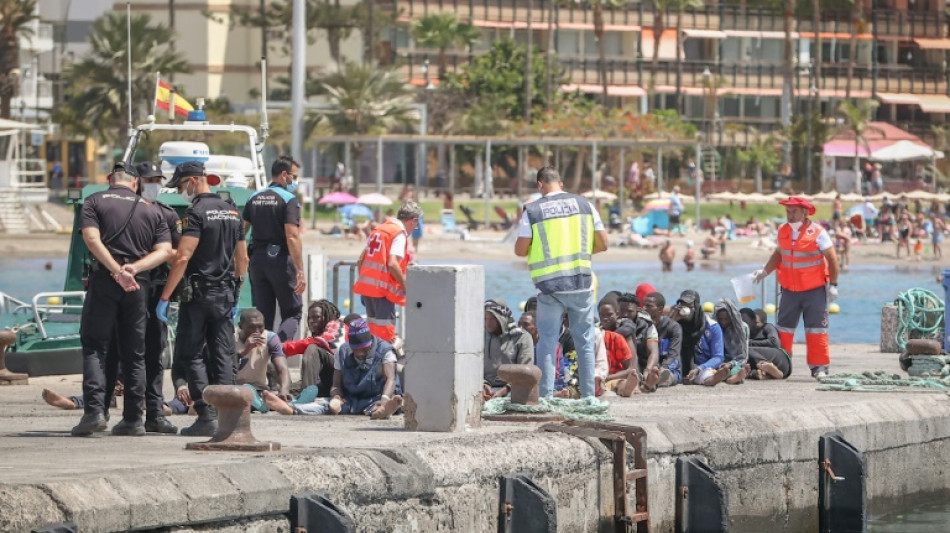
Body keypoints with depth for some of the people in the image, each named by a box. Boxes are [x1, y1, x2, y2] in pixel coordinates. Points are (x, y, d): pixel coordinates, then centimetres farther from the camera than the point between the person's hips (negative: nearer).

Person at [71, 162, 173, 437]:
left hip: (104, 280, -3)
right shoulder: (150, 210, 14)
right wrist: (133, 268, -9)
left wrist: (117, 271, -16)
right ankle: (133, 419, 8)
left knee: (94, 347, 0)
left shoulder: (95, 201, 5)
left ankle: (94, 411, -16)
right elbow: (165, 251, 3)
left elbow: (92, 239, -10)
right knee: (134, 353, 10)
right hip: (139, 285, 3)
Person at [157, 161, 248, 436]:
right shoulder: (232, 212, 12)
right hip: (226, 295, 7)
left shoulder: (197, 212, -13)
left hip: (199, 292, -7)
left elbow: (183, 258, -20)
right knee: (223, 356, 7)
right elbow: (243, 259, 17)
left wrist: (165, 297, -19)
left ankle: (207, 416, -11)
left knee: (191, 354, -1)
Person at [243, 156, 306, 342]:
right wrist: (300, 271, -19)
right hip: (281, 260, -6)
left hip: (257, 259, 6)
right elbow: (292, 237, -18)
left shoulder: (254, 198, 10)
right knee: (293, 313, 2)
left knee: (263, 315, 12)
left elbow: (241, 231, 11)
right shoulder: (288, 199, -10)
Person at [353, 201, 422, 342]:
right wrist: (406, 287, -11)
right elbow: (392, 264, -19)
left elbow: (361, 261, 17)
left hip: (365, 283, 8)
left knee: (373, 326, 15)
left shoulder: (378, 229, 18)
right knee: (386, 330, -7)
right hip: (382, 287, -8)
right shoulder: (400, 234, -7)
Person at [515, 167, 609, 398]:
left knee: (547, 342, 5)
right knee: (584, 340, 10)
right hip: (581, 282, 2)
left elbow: (520, 250, -4)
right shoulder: (584, 204, 4)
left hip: (549, 283, -2)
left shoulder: (532, 210, -3)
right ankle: (588, 396, 11)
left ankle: (545, 396, 2)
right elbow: (602, 244, 5)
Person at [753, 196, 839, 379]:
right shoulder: (783, 232, 5)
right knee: (783, 329, 5)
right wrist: (764, 271, 13)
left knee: (816, 329, -3)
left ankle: (819, 367, 1)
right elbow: (778, 254, 21)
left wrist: (833, 284, -10)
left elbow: (832, 259, -7)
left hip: (814, 290, -5)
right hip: (790, 289, 5)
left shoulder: (817, 233, -10)